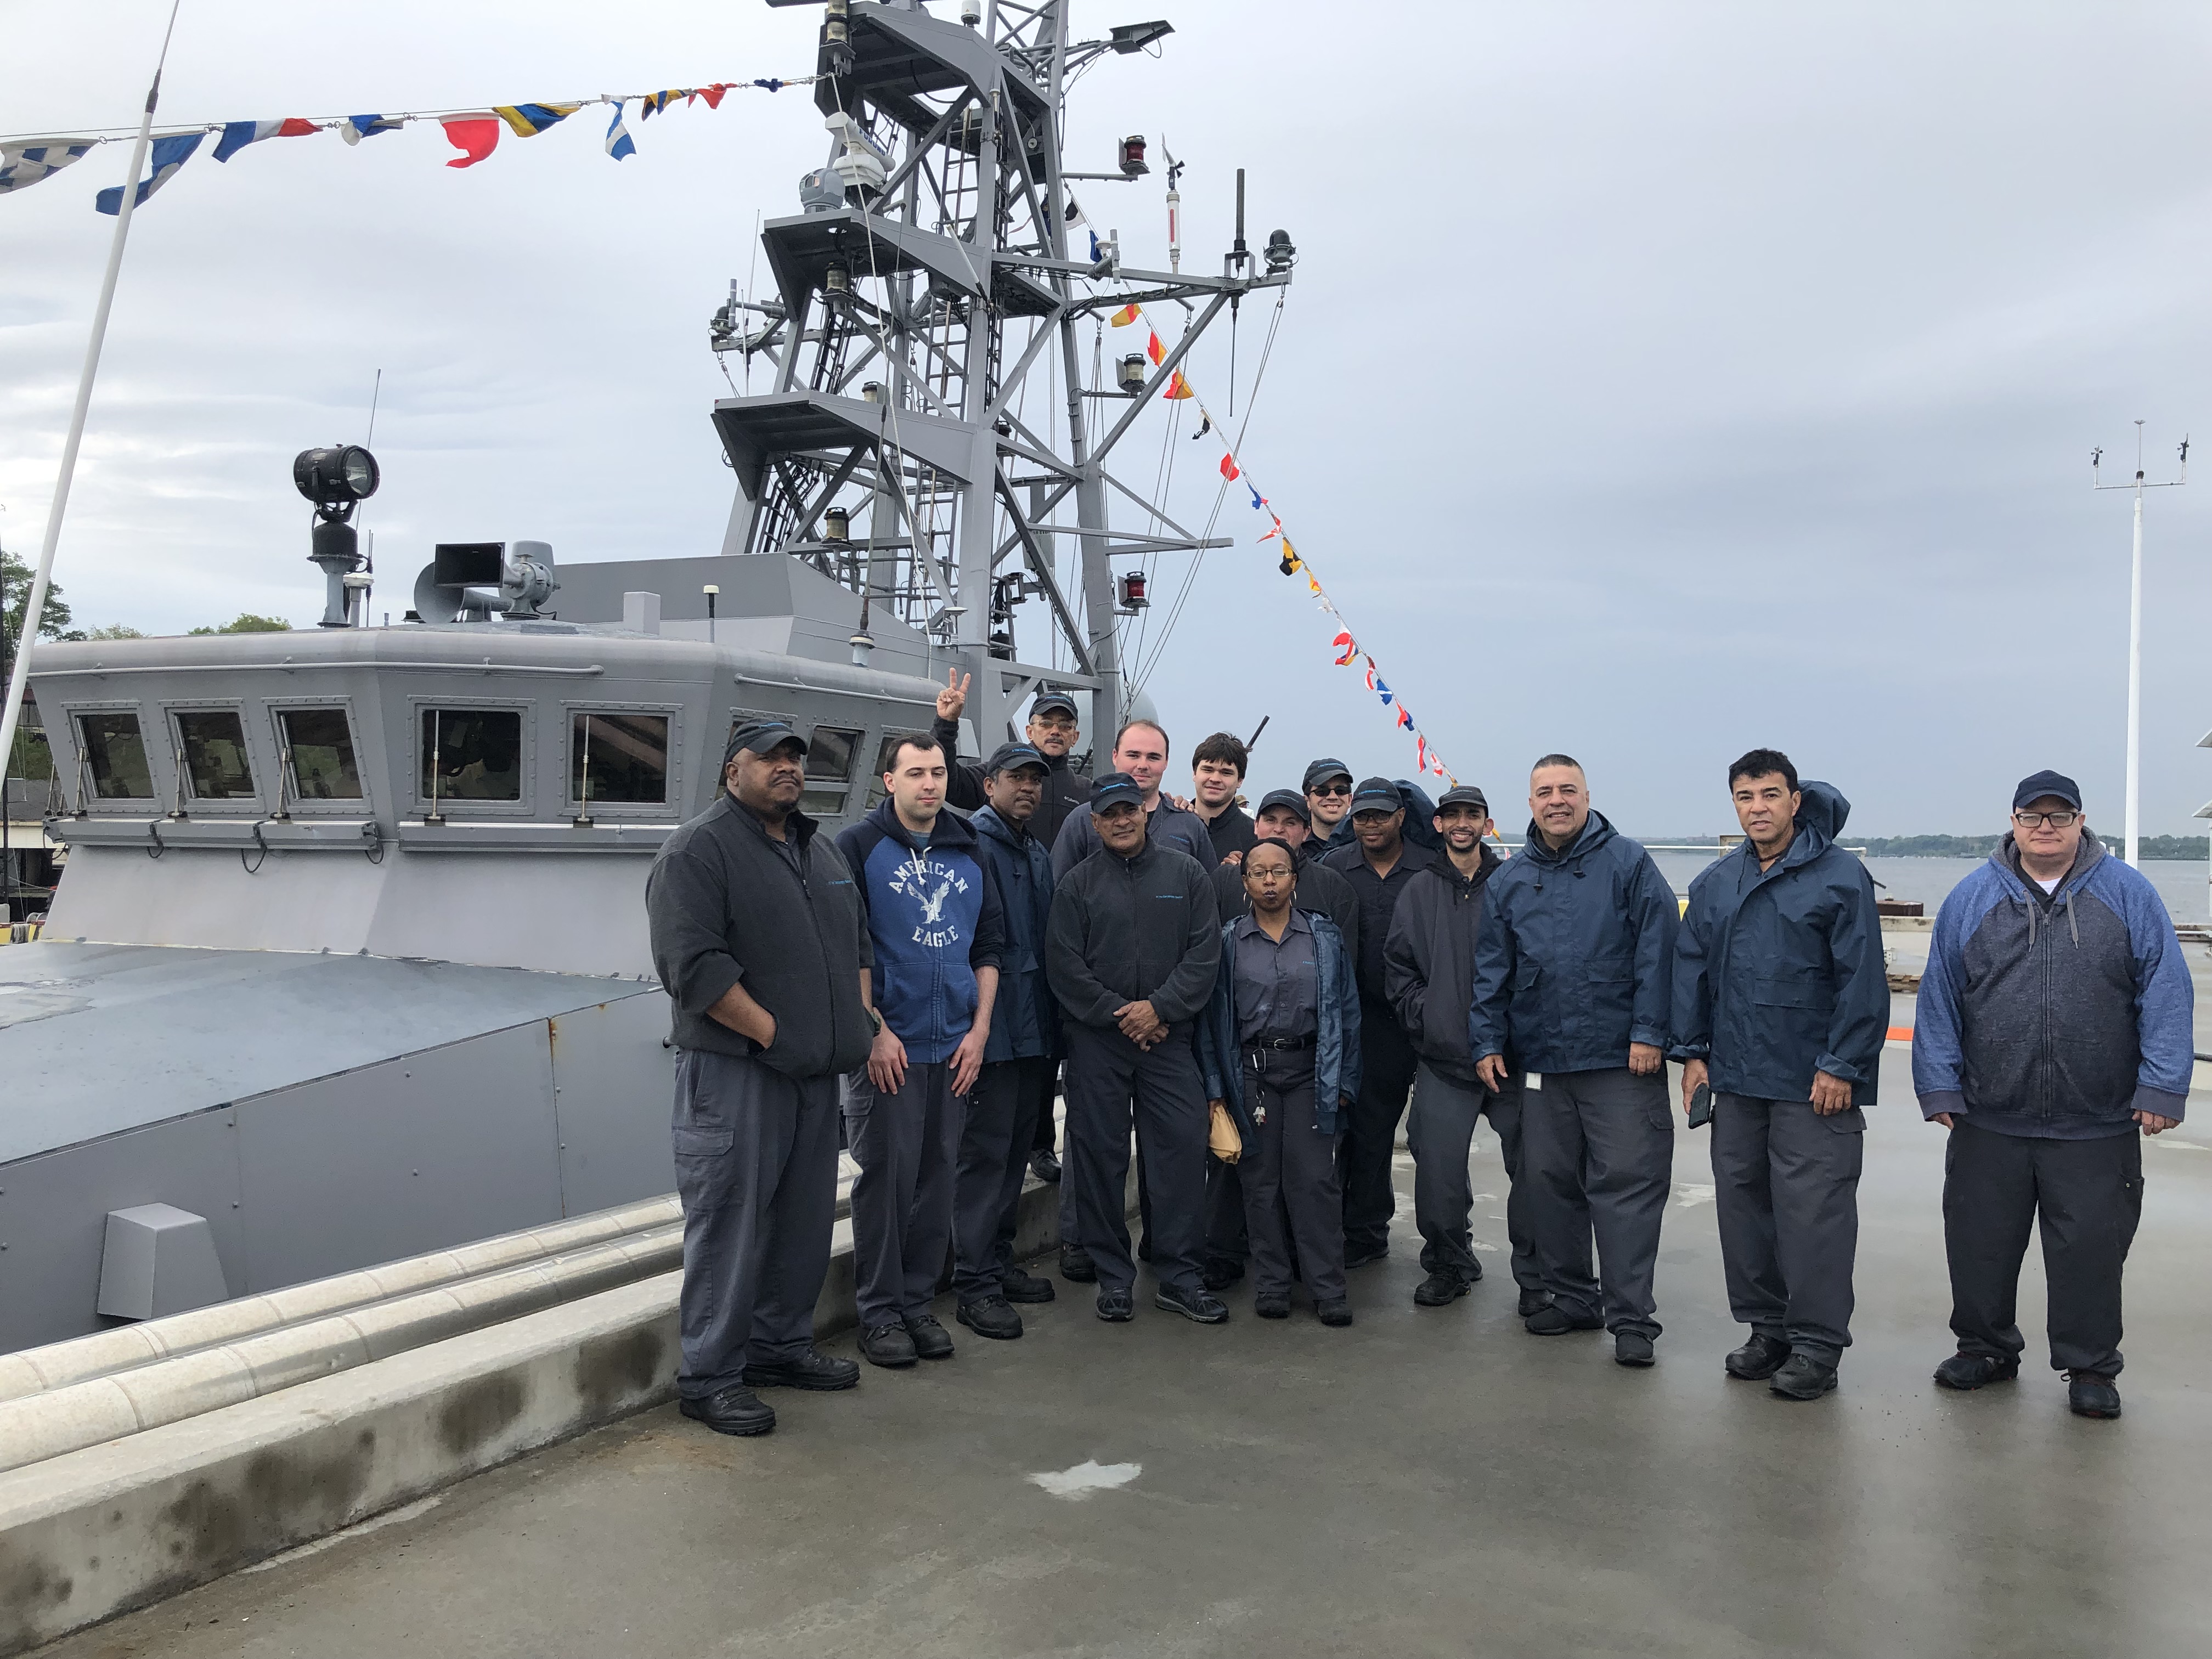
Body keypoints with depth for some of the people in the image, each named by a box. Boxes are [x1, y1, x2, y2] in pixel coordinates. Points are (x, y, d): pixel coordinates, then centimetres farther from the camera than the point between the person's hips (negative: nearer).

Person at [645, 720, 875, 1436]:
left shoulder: (819, 848, 17)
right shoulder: (697, 851, -9)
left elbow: (857, 940, 24)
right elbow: (692, 964, -19)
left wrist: (859, 1016, 10)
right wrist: (772, 1032, -18)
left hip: (815, 1072, 8)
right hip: (735, 1073, -8)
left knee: (805, 1217, 15)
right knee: (729, 1223, -3)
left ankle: (782, 1345, 30)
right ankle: (708, 1377, 8)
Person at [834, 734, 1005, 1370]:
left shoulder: (969, 852, 12)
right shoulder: (860, 847, -3)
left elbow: (989, 945, 14)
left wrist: (979, 1030, 5)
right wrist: (874, 1031, -13)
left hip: (955, 1049, 5)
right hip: (886, 1048, -5)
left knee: (937, 1178, 9)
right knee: (886, 1175, 0)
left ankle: (918, 1303, 21)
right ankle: (879, 1312, 12)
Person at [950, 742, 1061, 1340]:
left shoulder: (1039, 856, 18)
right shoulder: (969, 842, -8)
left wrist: (1053, 1019, 17)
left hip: (1036, 1026, 9)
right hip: (991, 1026, -8)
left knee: (1017, 1147, 15)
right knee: (986, 1151, -5)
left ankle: (1000, 1262, 26)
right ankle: (975, 1284, 1)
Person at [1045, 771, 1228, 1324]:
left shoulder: (1185, 873, 6)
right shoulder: (1077, 884, 4)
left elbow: (1205, 951, 0)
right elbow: (1064, 964, -1)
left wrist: (1160, 1008, -10)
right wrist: (1117, 1013, -9)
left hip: (1169, 1037, 1)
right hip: (1096, 1040, 0)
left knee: (1183, 1148, -2)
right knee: (1101, 1155, 3)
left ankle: (1179, 1276, 8)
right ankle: (1112, 1275, 15)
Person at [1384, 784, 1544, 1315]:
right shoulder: (1419, 892, 11)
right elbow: (1397, 966, 15)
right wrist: (1421, 1015, 3)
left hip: (1512, 1052, -1)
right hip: (1443, 1057, 2)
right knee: (1438, 1167, 1)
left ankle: (1535, 1276, 16)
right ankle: (1449, 1264, 20)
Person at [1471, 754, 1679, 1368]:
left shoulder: (1628, 863, 0)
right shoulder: (1510, 880, 12)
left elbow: (1656, 951, -5)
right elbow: (1491, 968, 14)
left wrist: (1649, 1032, -11)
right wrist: (1487, 1041, 7)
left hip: (1622, 1061, -4)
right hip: (1541, 1061, 5)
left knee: (1626, 1183, -4)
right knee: (1548, 1183, 11)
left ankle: (1631, 1317, 3)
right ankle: (1571, 1297, 25)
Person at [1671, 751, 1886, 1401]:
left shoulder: (1841, 876, -6)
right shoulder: (1715, 883, 10)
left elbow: (1862, 979, -9)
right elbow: (1691, 969, 14)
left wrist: (1842, 1066, -12)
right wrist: (1692, 1052, 7)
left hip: (1813, 1084, -6)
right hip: (1736, 1079, 6)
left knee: (1812, 1213, -3)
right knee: (1742, 1202, 11)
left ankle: (1816, 1344, 8)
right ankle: (1767, 1329, 23)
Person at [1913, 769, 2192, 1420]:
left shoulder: (2129, 896, 2)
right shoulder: (1971, 899, 5)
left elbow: (2166, 994, -2)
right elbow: (1938, 999, 5)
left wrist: (2161, 1086, -8)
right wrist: (1939, 1085, 1)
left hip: (2097, 1125, -2)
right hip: (1988, 1122, 2)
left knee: (2090, 1249, 5)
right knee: (1979, 1245, 11)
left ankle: (2090, 1368, 22)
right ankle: (1986, 1348, 29)